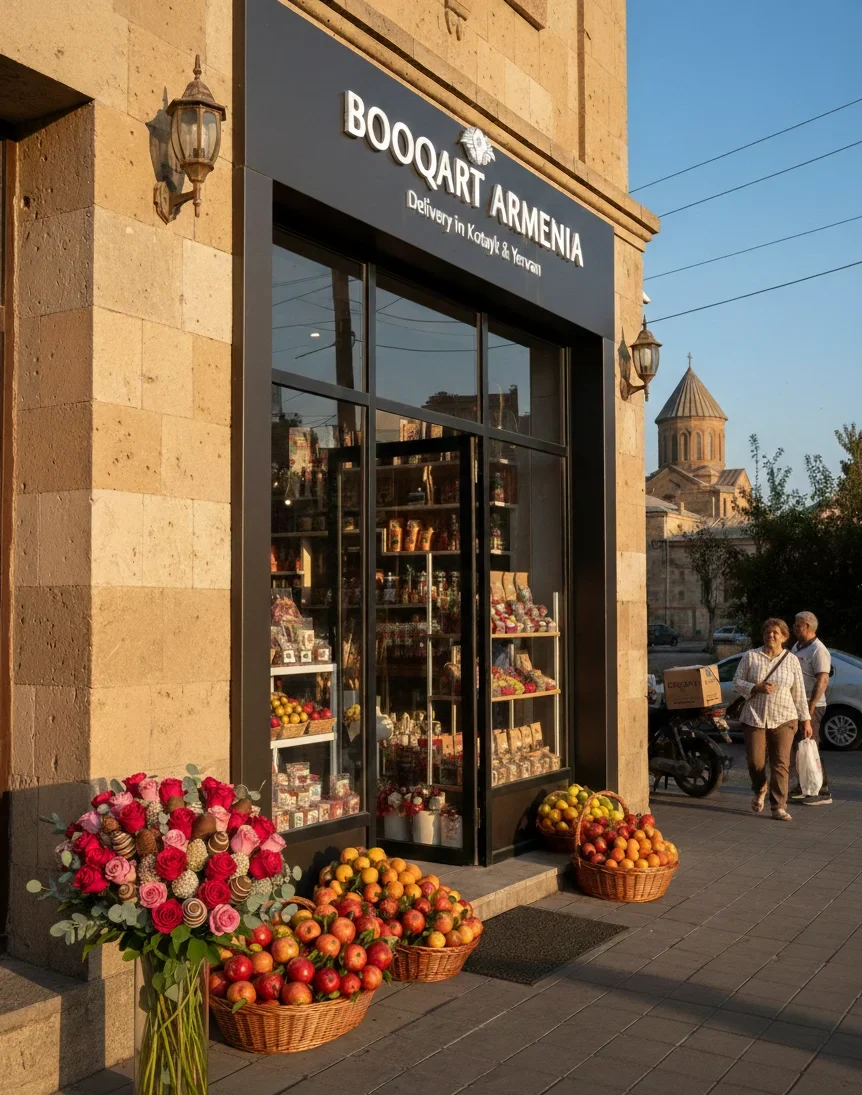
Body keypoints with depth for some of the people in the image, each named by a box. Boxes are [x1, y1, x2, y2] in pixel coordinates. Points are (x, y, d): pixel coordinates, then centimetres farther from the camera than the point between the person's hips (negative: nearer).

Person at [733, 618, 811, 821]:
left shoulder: (792, 660, 5)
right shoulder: (750, 656, 3)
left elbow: (799, 693, 7)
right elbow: (737, 683, 2)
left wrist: (806, 719, 5)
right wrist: (756, 688, -15)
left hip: (783, 719, 0)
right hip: (755, 717, 0)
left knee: (781, 764, -4)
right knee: (755, 761, -1)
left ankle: (779, 806, 2)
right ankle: (759, 790, 29)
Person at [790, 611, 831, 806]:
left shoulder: (818, 650, -15)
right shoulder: (797, 647, 14)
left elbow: (822, 681, -22)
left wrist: (810, 709, -25)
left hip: (810, 707, -9)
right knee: (795, 748, 14)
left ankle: (823, 792, -4)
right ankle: (802, 787, 24)